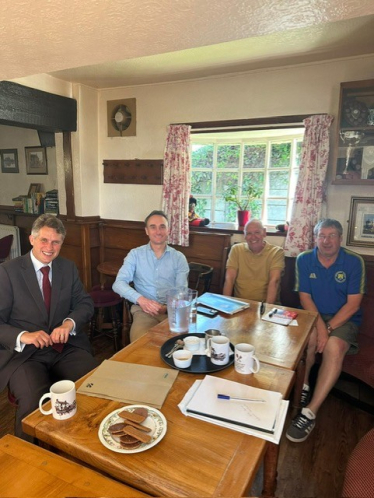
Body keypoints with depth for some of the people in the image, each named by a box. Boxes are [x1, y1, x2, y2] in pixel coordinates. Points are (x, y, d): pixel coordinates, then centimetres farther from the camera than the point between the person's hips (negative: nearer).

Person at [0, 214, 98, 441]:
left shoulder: (68, 268, 9)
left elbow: (85, 303, 10)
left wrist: (70, 323, -11)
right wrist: (24, 336, -23)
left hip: (66, 347, 3)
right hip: (24, 353, -3)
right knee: (33, 403, -30)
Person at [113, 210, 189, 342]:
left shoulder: (179, 257, 8)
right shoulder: (135, 254, 6)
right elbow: (119, 283, -4)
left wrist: (166, 307, -18)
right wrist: (141, 299, -22)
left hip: (172, 310, 1)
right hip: (144, 309, -1)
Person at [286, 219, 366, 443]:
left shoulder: (354, 262, -8)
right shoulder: (304, 260, -3)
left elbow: (353, 304, -10)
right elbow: (305, 297, -4)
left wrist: (328, 328, -19)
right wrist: (319, 325, -19)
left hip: (344, 318, -1)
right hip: (314, 315, 2)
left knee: (333, 346, -30)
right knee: (307, 336, -31)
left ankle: (310, 412, -24)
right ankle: (303, 386, -4)